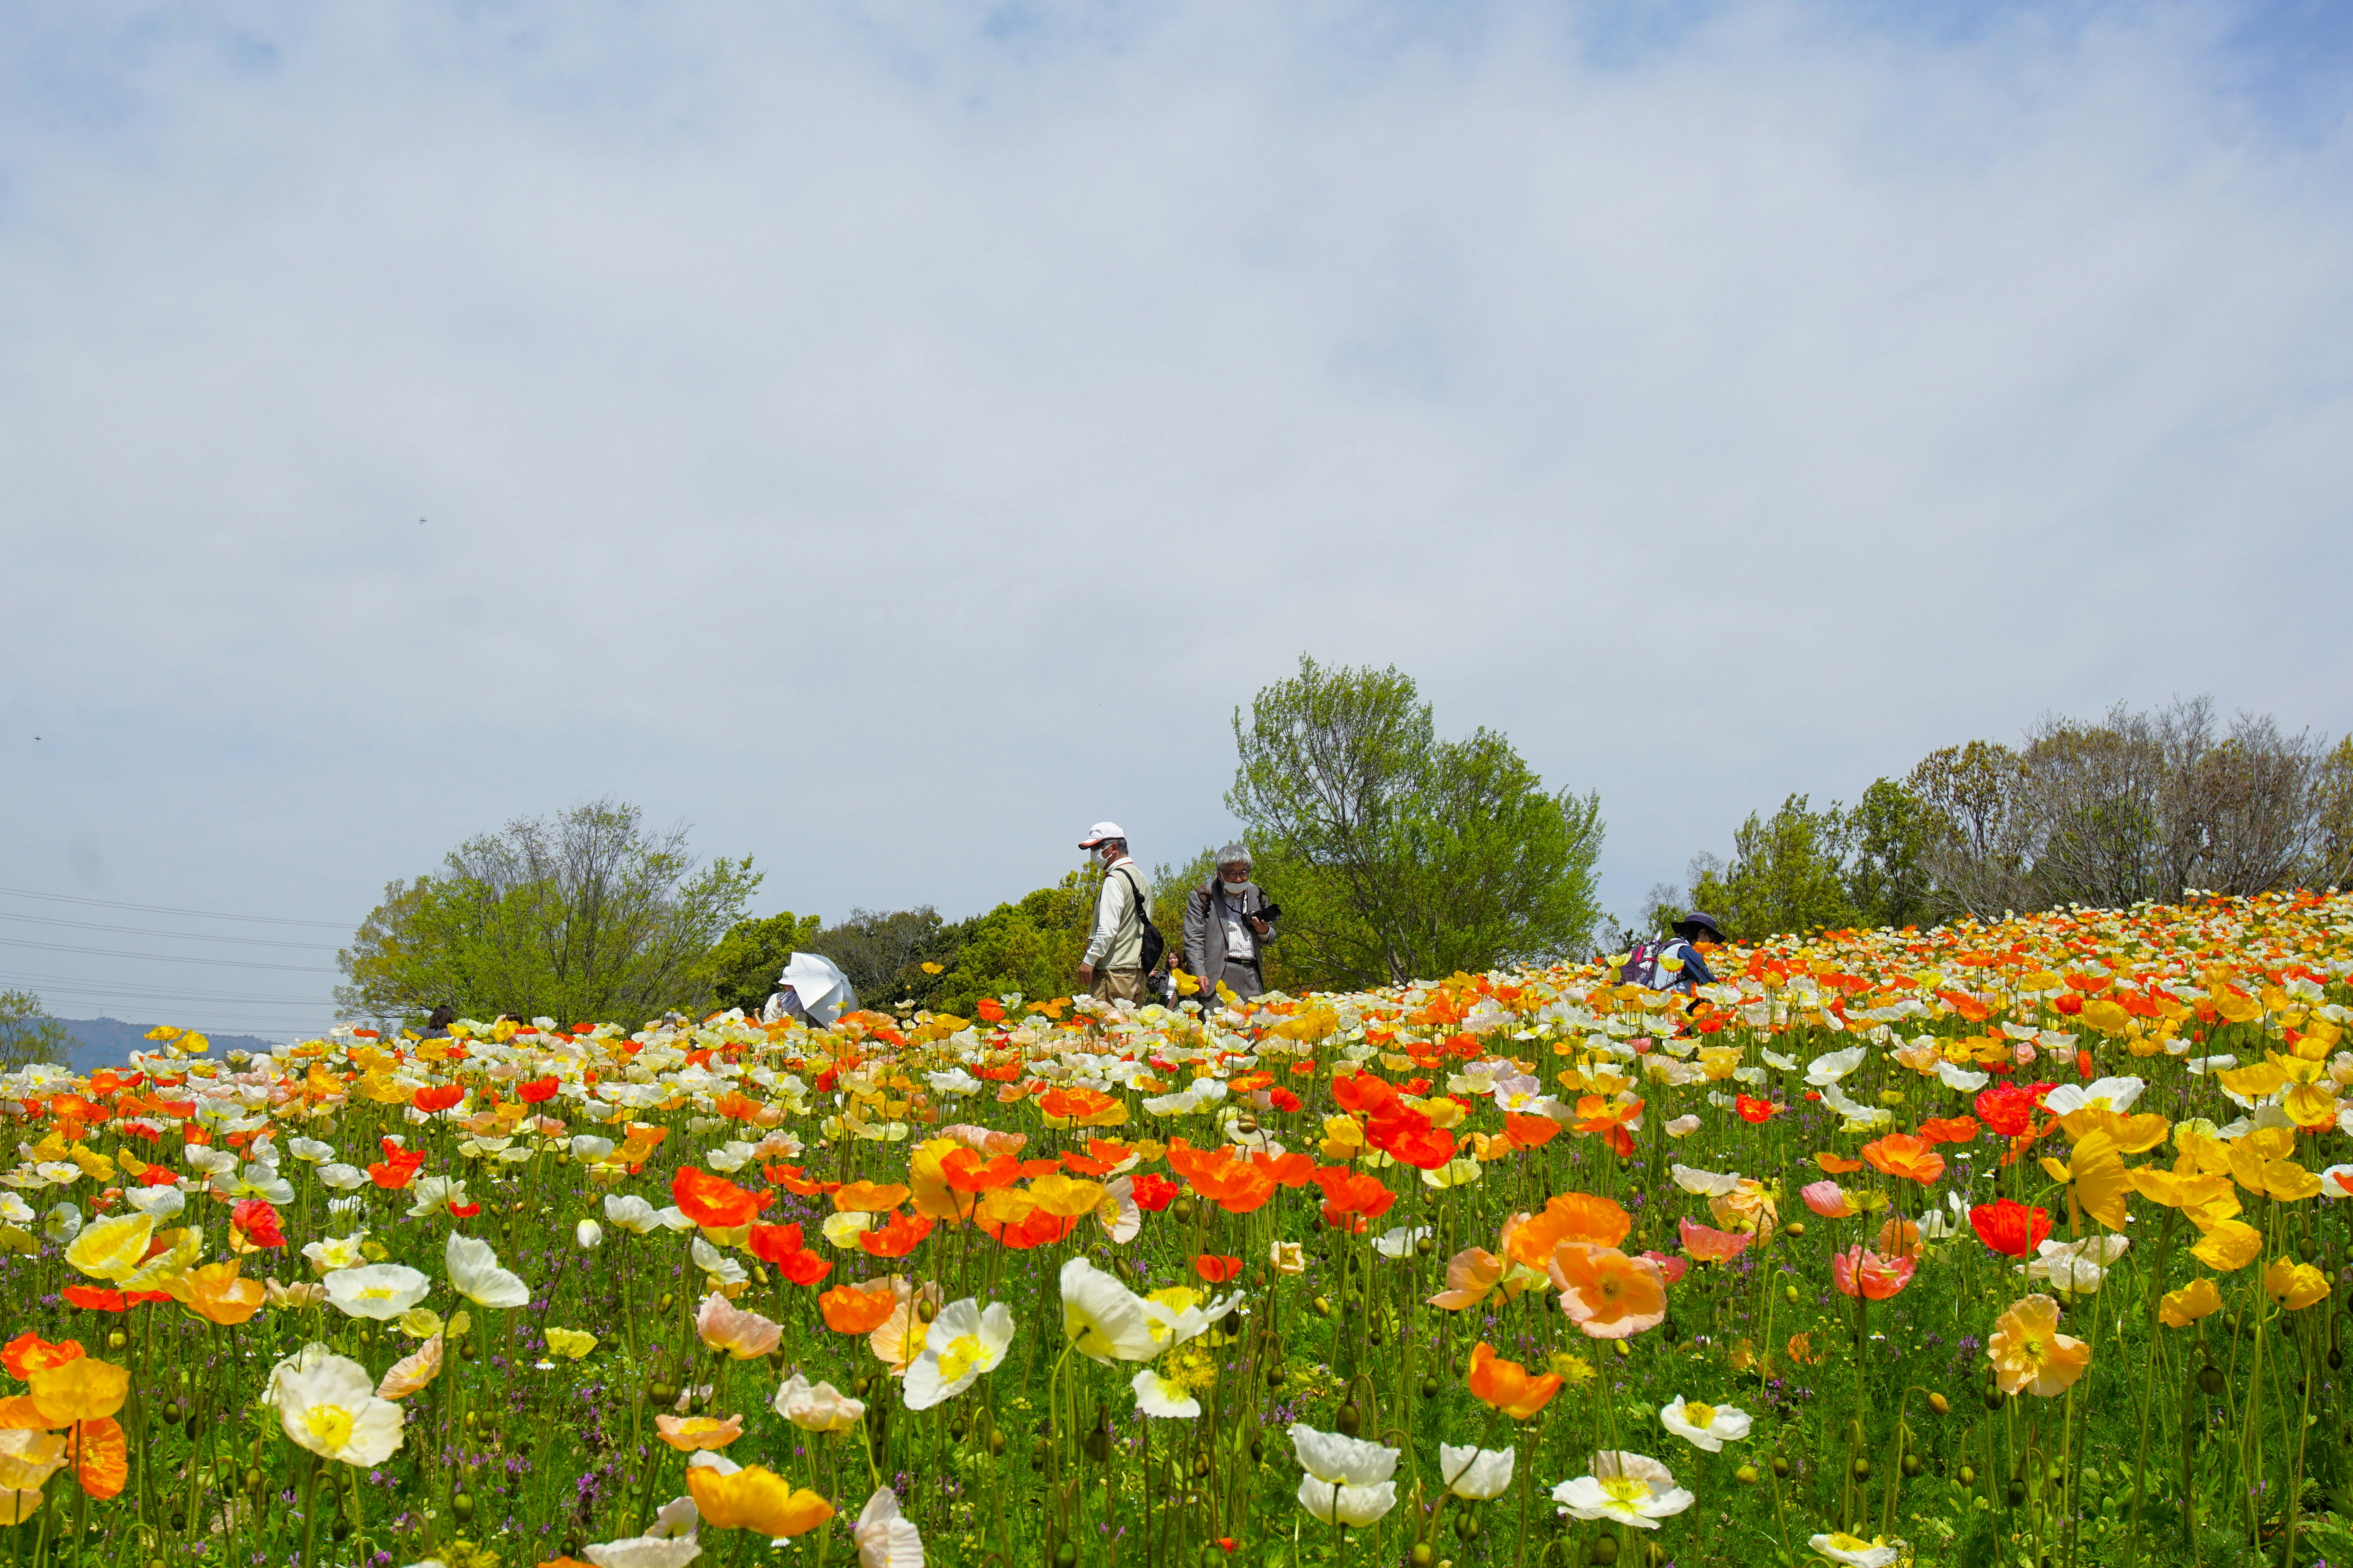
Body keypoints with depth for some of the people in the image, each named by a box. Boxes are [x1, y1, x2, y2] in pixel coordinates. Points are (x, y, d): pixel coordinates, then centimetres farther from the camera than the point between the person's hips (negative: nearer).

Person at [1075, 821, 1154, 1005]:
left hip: (1113, 971, -9)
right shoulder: (1141, 878, 16)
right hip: (1137, 971, 9)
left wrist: (1089, 960, -14)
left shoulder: (1115, 879, -11)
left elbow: (1108, 928, -18)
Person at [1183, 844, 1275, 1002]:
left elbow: (1271, 937, 26)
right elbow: (1193, 940, -1)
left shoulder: (1257, 895, 18)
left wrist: (1265, 932, 2)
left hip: (1252, 976, 4)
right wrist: (1199, 974, -13)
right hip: (1217, 976, -4)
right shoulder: (1202, 897, 5)